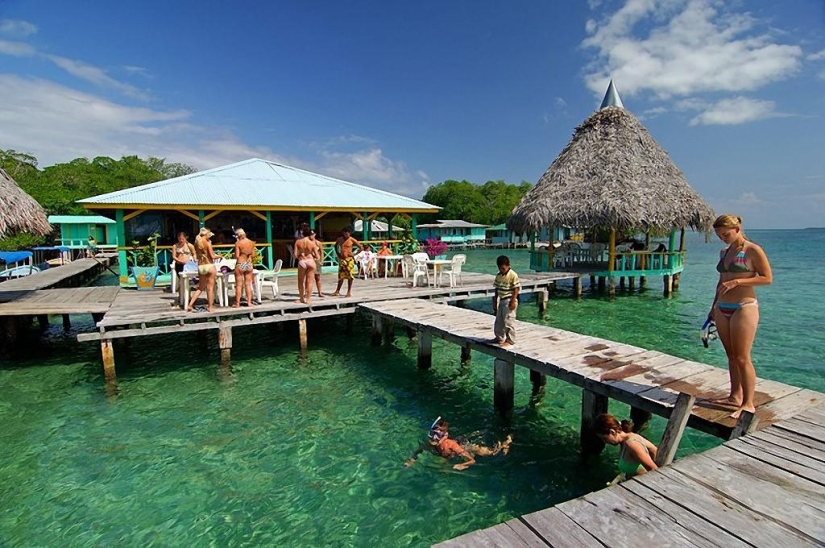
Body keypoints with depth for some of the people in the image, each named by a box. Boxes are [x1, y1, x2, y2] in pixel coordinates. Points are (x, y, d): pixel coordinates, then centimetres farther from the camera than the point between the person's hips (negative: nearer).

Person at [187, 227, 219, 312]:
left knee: (200, 288, 17)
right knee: (210, 287, 4)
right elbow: (212, 256, -12)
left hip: (200, 267, 6)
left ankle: (190, 305, 10)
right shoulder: (208, 243, -10)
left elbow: (196, 256, 12)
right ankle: (210, 307, 9)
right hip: (209, 266, -6)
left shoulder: (196, 243, 7)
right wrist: (218, 256, 6)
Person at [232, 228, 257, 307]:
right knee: (248, 284, 11)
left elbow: (236, 256, -12)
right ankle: (249, 302, 12)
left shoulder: (238, 243, -11)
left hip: (240, 264, -4)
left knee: (239, 285, 4)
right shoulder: (252, 243, 3)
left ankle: (237, 303, 9)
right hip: (249, 264, 4)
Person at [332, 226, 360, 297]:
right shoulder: (339, 239, 5)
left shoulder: (352, 240, -8)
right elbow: (336, 246, 26)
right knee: (341, 275, 8)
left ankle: (349, 291, 8)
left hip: (349, 259, -4)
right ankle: (337, 291, 17)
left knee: (349, 275, -1)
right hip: (342, 259, 4)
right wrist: (337, 253, 13)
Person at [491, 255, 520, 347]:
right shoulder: (498, 276, 7)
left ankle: (510, 340, 3)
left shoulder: (513, 275, -13)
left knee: (508, 321, -7)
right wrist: (495, 302, 13)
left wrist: (513, 301, -19)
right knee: (499, 320, 15)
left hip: (509, 301, -8)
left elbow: (516, 289, -14)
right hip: (501, 300, 8)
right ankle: (499, 338, 31)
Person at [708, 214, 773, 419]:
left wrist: (737, 281, -19)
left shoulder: (753, 250, -7)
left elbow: (767, 278, -9)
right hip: (722, 309, 7)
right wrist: (714, 306, 20)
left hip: (744, 308, -7)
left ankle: (748, 404, 4)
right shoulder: (724, 252, 14)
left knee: (742, 358, -5)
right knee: (731, 356, 12)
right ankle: (735, 397, 21)